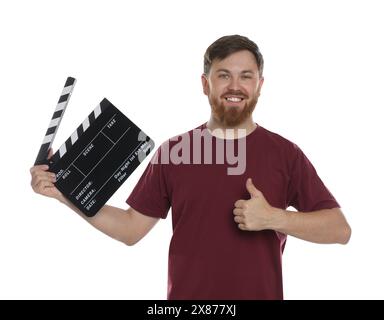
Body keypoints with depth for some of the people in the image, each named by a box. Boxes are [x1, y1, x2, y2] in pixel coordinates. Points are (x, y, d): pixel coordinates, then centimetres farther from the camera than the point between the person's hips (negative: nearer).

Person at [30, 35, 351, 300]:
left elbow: (340, 230, -6)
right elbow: (132, 228, 1)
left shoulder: (286, 153, -5)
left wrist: (274, 218, -21)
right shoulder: (172, 151, -1)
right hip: (186, 293, 1)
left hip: (261, 293, 0)